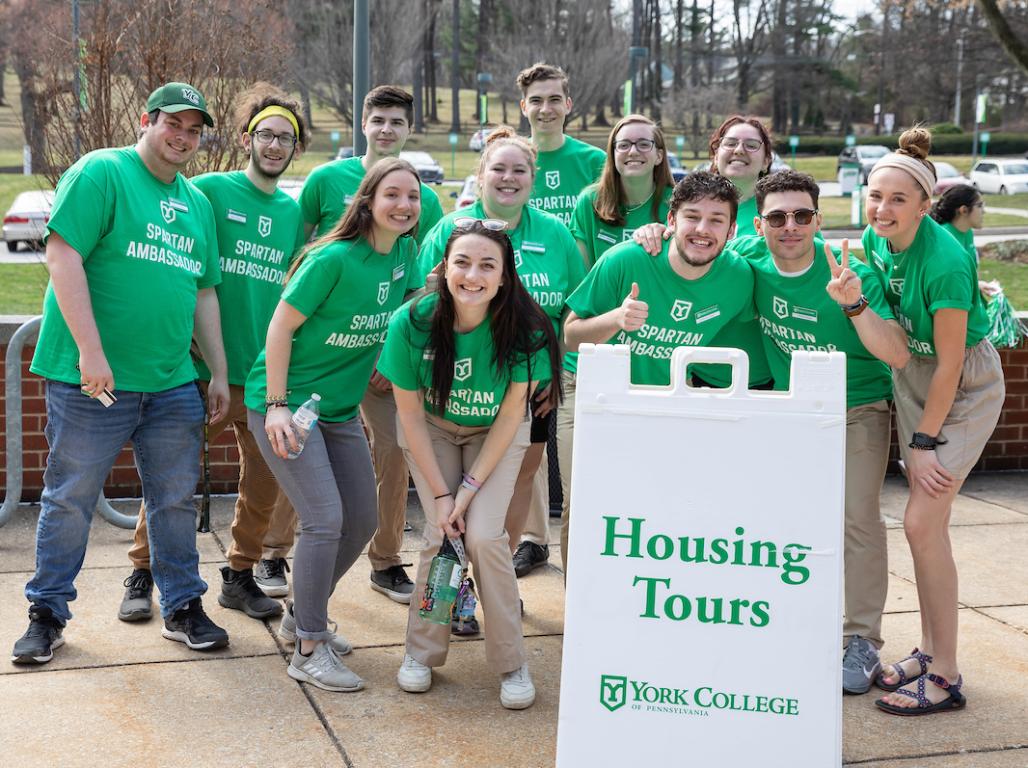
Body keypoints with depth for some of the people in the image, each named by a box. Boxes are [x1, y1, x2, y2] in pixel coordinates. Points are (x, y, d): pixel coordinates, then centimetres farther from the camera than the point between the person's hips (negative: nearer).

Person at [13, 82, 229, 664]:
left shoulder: (198, 203, 15)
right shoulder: (101, 173, -6)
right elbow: (63, 256, -15)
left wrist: (220, 373, 15)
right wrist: (91, 351, -20)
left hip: (173, 383, 6)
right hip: (92, 378, -6)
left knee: (177, 501, 11)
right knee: (70, 499, 4)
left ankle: (184, 606, 23)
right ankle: (48, 613, 17)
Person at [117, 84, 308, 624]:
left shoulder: (293, 212, 11)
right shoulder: (208, 190, -3)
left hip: (266, 372, 4)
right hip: (203, 367, -4)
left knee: (263, 485, 7)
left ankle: (239, 575, 24)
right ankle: (141, 574, 20)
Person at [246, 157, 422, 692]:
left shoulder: (405, 252, 1)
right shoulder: (335, 258, -19)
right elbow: (281, 327, -16)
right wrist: (277, 405, -20)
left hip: (340, 408, 8)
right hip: (285, 402, -8)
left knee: (363, 521, 10)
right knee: (324, 519, -14)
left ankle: (302, 614, 30)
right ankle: (309, 650, -1)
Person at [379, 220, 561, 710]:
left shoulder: (524, 328, -28)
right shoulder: (413, 322, -27)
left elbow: (511, 413, -16)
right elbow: (410, 413, -15)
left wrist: (471, 485, -18)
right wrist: (440, 493, -16)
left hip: (496, 434, 0)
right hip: (432, 429, 1)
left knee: (483, 534, -16)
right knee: (442, 534, -13)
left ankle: (511, 663, 2)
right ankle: (422, 651, 11)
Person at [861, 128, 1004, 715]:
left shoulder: (944, 260, -28)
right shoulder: (875, 239, -5)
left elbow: (950, 362, -22)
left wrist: (925, 441, -17)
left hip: (965, 385, -7)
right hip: (912, 376, 7)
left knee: (923, 522, -11)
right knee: (927, 523, 9)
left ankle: (945, 678, -1)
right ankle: (931, 651, 21)